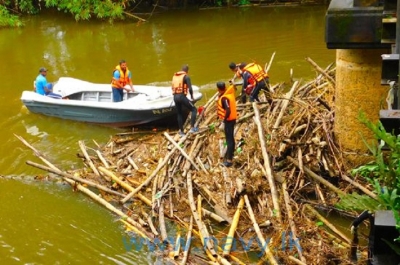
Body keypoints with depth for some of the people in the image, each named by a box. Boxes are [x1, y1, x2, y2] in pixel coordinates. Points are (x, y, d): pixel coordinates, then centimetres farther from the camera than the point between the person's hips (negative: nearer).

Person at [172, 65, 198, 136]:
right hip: (182, 96, -7)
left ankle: (181, 131, 23)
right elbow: (190, 88, -13)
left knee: (179, 114, 19)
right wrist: (192, 97, 1)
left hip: (175, 97, 7)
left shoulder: (174, 76, 16)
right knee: (194, 109, 4)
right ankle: (192, 128, -6)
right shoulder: (186, 77, -5)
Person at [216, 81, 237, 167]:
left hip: (228, 120, -10)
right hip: (232, 118, 10)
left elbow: (228, 111, -33)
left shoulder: (224, 98, -25)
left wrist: (225, 119, -16)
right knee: (231, 138, 21)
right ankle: (230, 154, 37)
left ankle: (229, 160, -2)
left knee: (229, 139, -6)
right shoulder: (229, 92, 0)